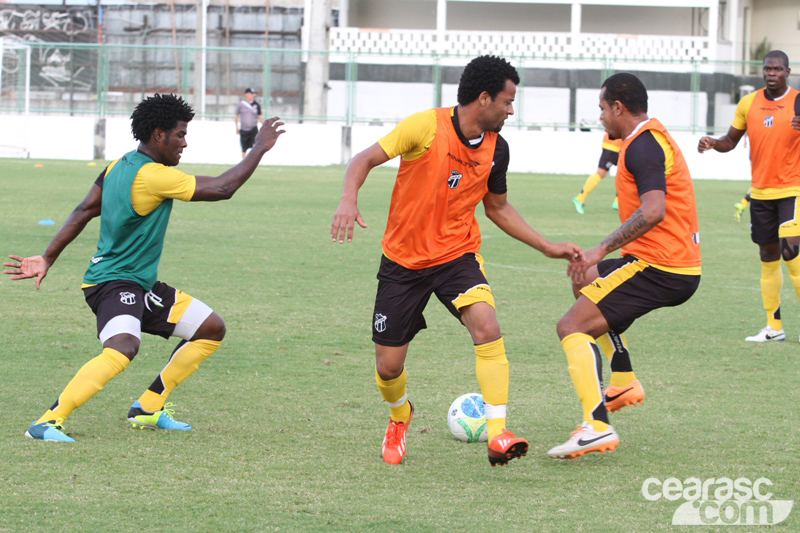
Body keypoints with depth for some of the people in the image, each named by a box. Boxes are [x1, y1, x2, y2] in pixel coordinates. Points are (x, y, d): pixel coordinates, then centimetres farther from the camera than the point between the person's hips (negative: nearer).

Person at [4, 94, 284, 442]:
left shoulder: (119, 166, 6)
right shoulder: (152, 176, -22)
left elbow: (84, 211, 9)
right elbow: (221, 188, -20)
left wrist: (48, 258, 12)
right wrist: (259, 149, -10)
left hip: (141, 284, 11)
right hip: (113, 283, -11)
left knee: (211, 329, 13)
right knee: (122, 348, -37)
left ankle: (148, 409, 19)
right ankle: (48, 422, -31)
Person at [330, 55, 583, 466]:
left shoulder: (496, 149, -1)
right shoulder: (426, 127, -16)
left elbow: (497, 207, 15)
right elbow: (366, 159, -13)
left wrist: (547, 247, 13)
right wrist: (349, 200, -32)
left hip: (457, 255, 2)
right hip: (403, 259, -2)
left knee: (487, 328, -27)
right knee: (388, 366, 3)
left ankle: (497, 436, -26)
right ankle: (399, 418, 39)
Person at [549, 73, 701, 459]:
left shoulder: (642, 145, -14)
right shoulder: (654, 137, 18)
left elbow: (653, 211, -28)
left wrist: (602, 250, -25)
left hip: (657, 268, -11)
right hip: (681, 268, 11)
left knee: (572, 326, -14)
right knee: (585, 280, 31)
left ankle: (597, 426, -29)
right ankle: (624, 382, 25)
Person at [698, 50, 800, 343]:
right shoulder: (748, 103, 5)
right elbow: (731, 140, 14)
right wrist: (712, 143, -7)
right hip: (760, 192, 4)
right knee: (768, 257, 8)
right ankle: (773, 327, 14)